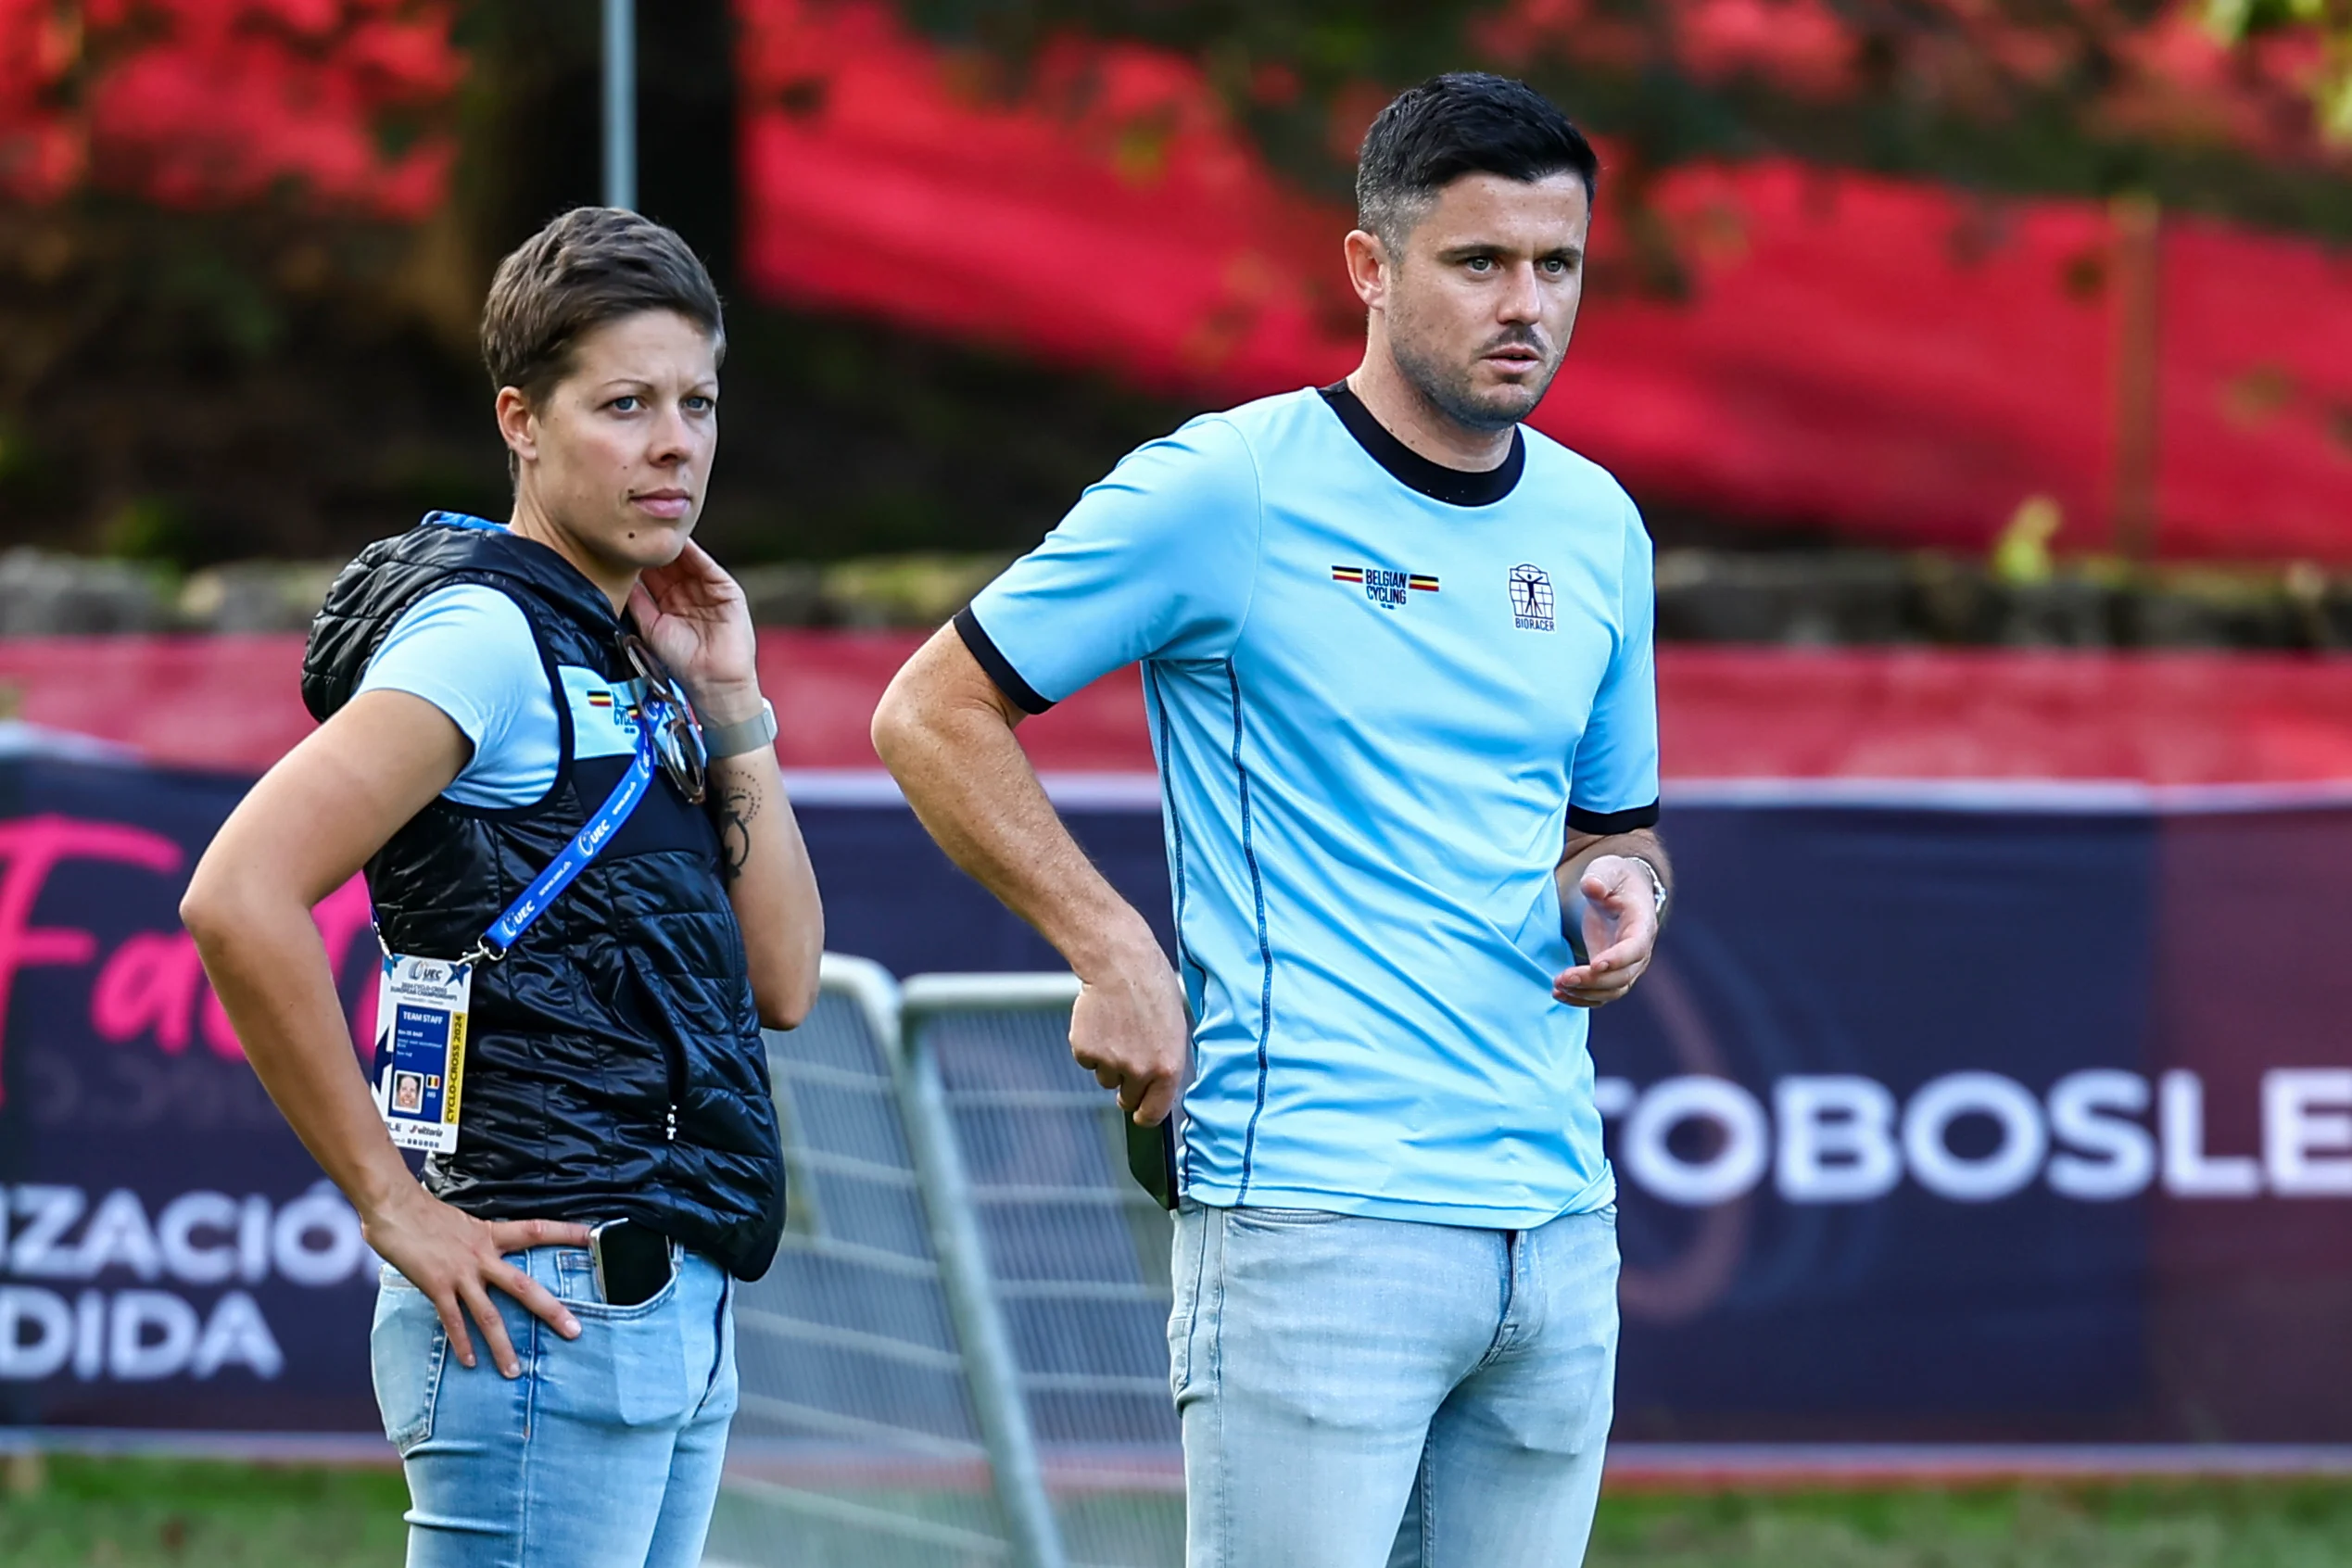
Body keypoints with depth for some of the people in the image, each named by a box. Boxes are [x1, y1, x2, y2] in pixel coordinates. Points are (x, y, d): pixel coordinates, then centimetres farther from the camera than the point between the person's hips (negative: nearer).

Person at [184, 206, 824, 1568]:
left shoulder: (617, 670, 19)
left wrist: (729, 707, 8)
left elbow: (780, 981, 15)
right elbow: (240, 896, -22)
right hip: (546, 1302, -10)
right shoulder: (486, 633, -10)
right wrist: (396, 1207, -18)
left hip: (670, 1322, 10)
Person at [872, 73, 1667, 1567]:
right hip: (1314, 1216, -6)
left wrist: (1621, 891, 2)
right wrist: (1113, 950, -9)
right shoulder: (1224, 490, -5)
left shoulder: (1600, 529, 13)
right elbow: (932, 715, -1)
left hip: (1558, 1223, 6)